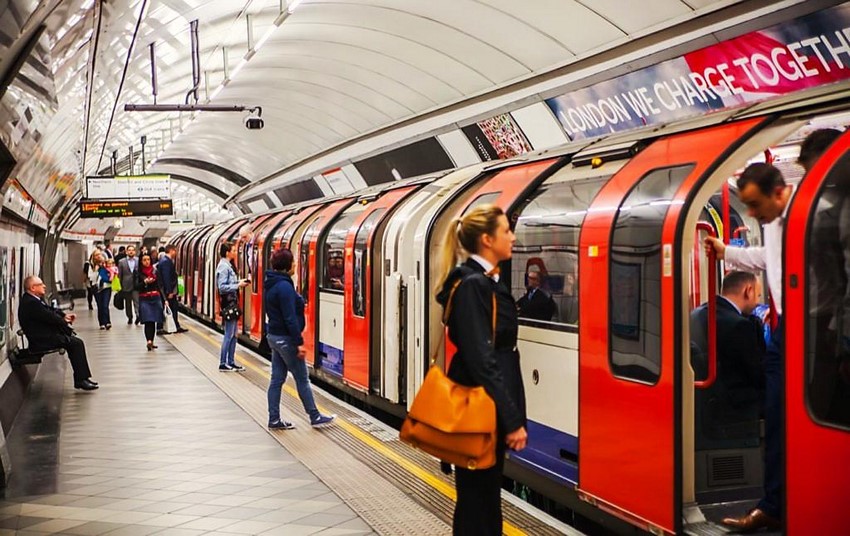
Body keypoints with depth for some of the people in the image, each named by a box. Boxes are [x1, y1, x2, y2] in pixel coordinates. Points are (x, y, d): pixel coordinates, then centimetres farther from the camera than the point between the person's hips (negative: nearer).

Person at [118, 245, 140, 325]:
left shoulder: (139, 261, 2)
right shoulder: (122, 262, 4)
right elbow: (119, 275, 5)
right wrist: (120, 286, 2)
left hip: (136, 285, -2)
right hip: (126, 286, 2)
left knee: (137, 301, -15)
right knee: (128, 303, 11)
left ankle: (138, 315, -22)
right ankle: (129, 318, 23)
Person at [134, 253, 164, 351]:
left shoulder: (155, 271, 8)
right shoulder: (138, 273, 1)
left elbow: (160, 286, 10)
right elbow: (136, 287, -6)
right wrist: (145, 282, -20)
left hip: (156, 298, 3)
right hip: (144, 299, -3)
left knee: (153, 321, 6)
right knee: (148, 321, -15)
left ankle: (151, 342, 15)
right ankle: (149, 341, -24)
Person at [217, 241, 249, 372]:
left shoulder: (228, 265, 14)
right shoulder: (223, 266, -16)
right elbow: (222, 287, -21)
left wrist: (239, 282, 1)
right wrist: (238, 285, -18)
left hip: (232, 301, 10)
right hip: (228, 302, -10)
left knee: (233, 334, 13)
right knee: (229, 334, -5)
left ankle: (231, 362, 20)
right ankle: (223, 364, 2)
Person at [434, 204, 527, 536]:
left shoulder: (488, 281, 11)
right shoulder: (472, 285, -18)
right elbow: (481, 361, -23)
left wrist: (511, 414, 18)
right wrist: (513, 420, -21)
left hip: (491, 407, 9)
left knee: (486, 493, 17)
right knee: (478, 499, 1)